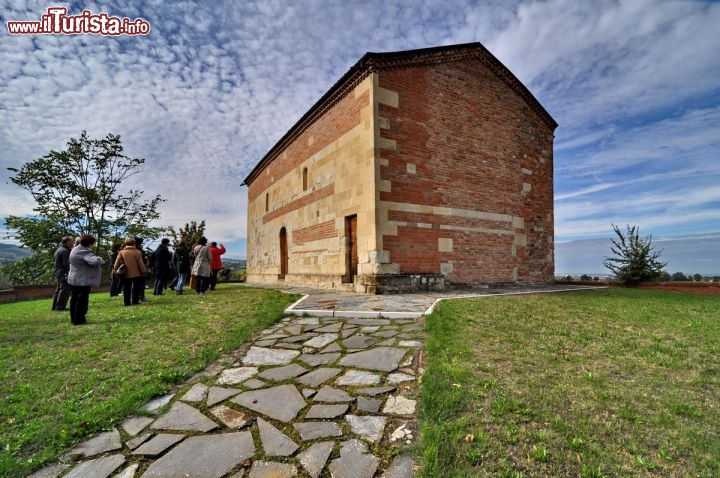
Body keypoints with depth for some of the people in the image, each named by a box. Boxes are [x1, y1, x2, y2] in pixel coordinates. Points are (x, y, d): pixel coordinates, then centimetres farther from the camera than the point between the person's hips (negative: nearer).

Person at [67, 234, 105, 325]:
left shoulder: (75, 249, 10)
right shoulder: (85, 252, -22)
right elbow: (95, 260, -38)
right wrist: (101, 261, -19)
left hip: (73, 279, 10)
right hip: (83, 281, -10)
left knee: (74, 299, 17)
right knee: (82, 300, 0)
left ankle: (73, 319, 27)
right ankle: (79, 320, 5)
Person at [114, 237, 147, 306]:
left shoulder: (121, 252, -1)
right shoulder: (137, 252, -9)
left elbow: (117, 263, -2)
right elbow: (141, 264, -7)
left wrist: (115, 269, 11)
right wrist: (143, 271, 2)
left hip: (125, 274, 2)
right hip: (136, 274, -2)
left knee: (126, 289, 11)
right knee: (136, 288, 9)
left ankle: (127, 302, 12)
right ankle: (135, 301, 7)